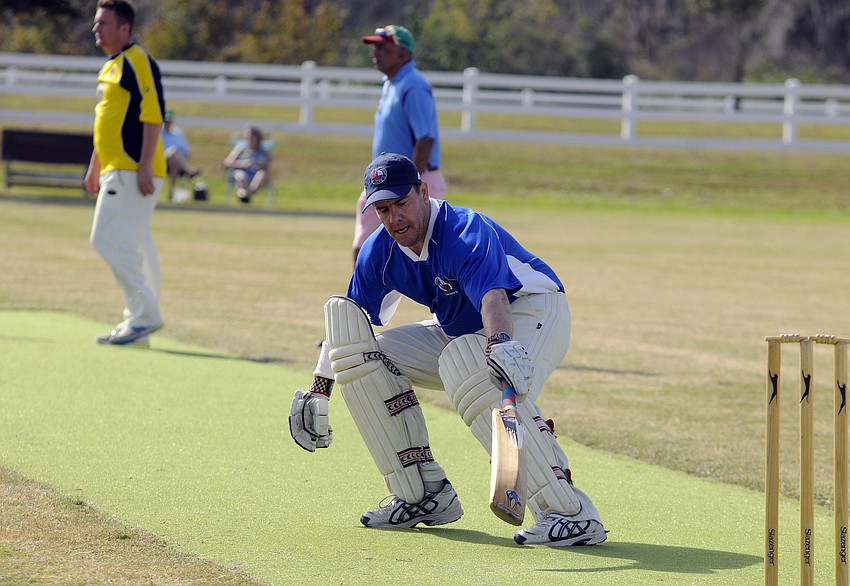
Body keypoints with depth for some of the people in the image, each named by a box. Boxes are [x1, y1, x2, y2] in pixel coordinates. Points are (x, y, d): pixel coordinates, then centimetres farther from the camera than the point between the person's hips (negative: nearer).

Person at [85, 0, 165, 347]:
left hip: (133, 172, -10)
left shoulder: (137, 62, -11)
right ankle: (138, 322, 13)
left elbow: (153, 115, -18)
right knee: (133, 247, 10)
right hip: (116, 171, 10)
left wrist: (144, 167, -24)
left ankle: (145, 315, -11)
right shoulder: (110, 67, 20)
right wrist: (94, 168, 26)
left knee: (109, 239, -14)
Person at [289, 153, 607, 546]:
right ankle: (426, 497, -4)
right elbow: (348, 322, 5)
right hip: (458, 333, 8)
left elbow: (493, 296, -47)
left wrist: (501, 345, -66)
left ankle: (571, 514, -43)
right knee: (361, 355, -6)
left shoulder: (467, 232, -28)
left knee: (463, 361, -40)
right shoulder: (380, 251, -5)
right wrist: (317, 391, -3)